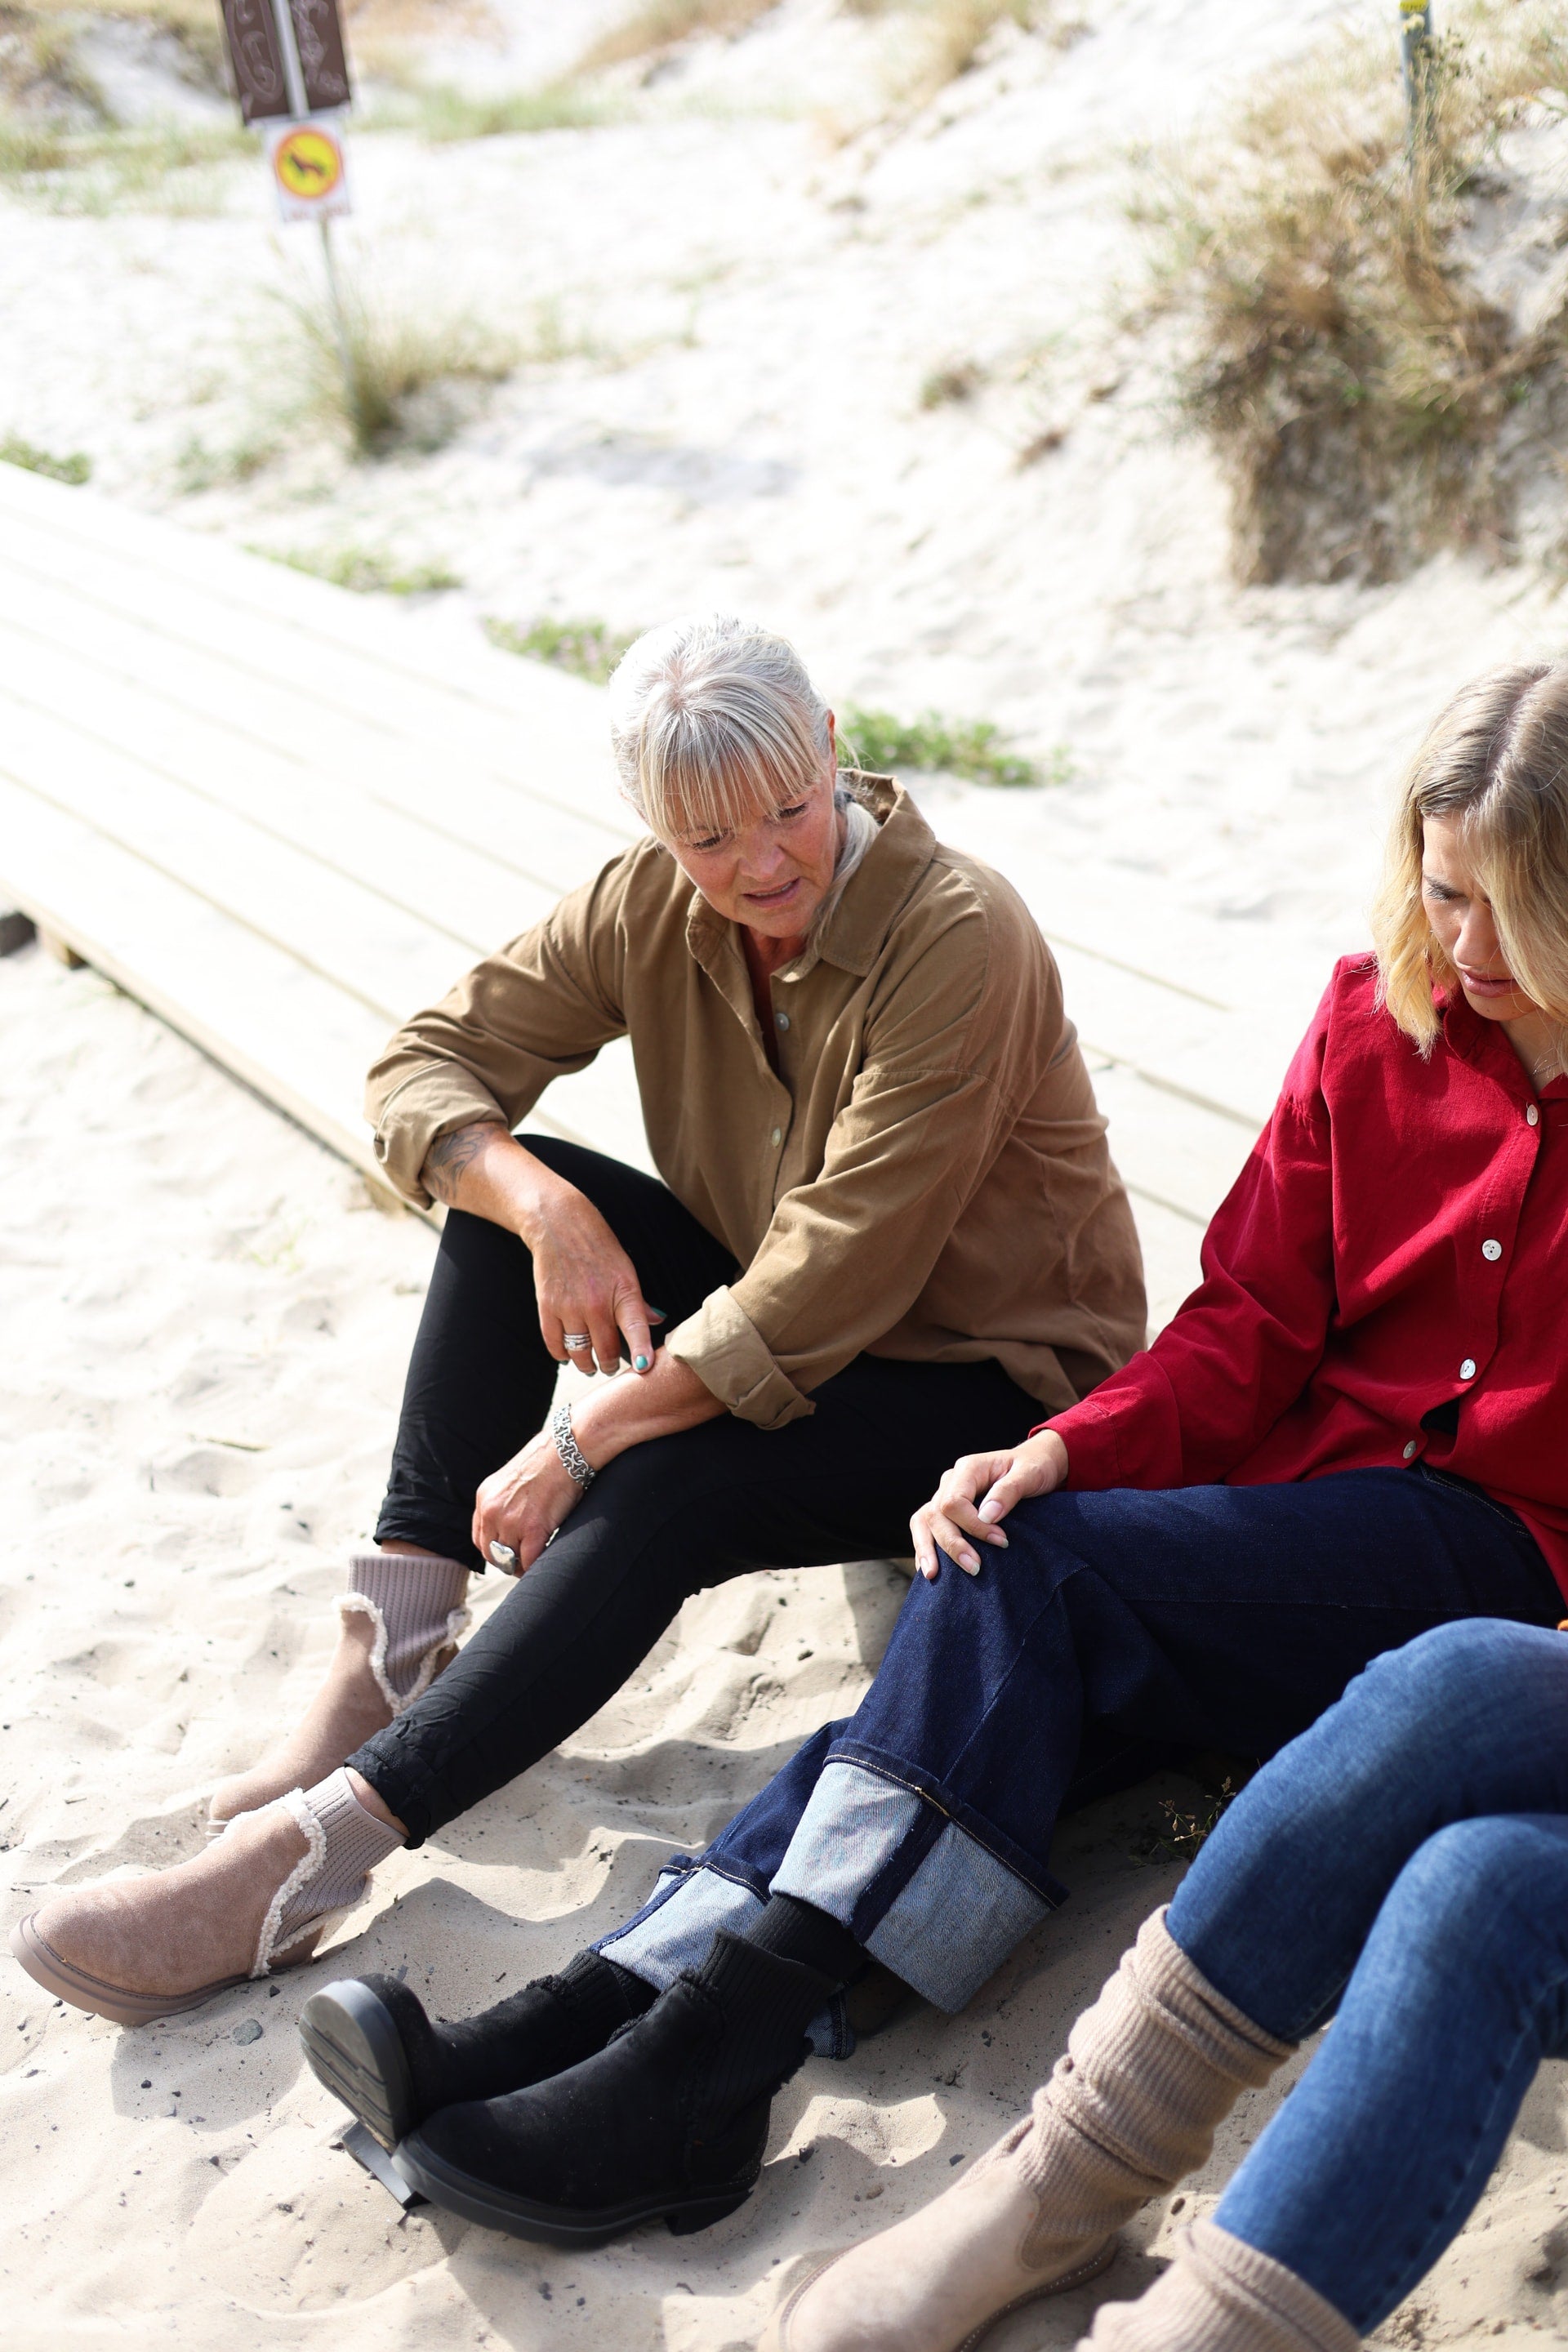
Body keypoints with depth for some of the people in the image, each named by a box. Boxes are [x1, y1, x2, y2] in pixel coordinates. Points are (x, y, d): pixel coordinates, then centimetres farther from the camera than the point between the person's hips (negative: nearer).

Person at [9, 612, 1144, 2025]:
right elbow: (425, 1063, -5)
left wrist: (581, 1441, -26)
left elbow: (839, 1274, -28)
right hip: (782, 1328, 7)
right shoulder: (658, 910, -5)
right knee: (506, 1189, -12)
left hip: (996, 1380, -6)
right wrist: (545, 1210, -26)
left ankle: (316, 1852, -28)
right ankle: (393, 1654, -15)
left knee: (654, 1497, -31)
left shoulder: (956, 939, -24)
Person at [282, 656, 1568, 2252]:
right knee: (1003, 1659, -23)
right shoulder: (1373, 1012, 7)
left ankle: (716, 2050, -31)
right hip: (1303, 1485, 5)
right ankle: (622, 2000, -31)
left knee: (1031, 1571, -28)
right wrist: (1071, 1451, -11)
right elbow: (1252, 1320, 6)